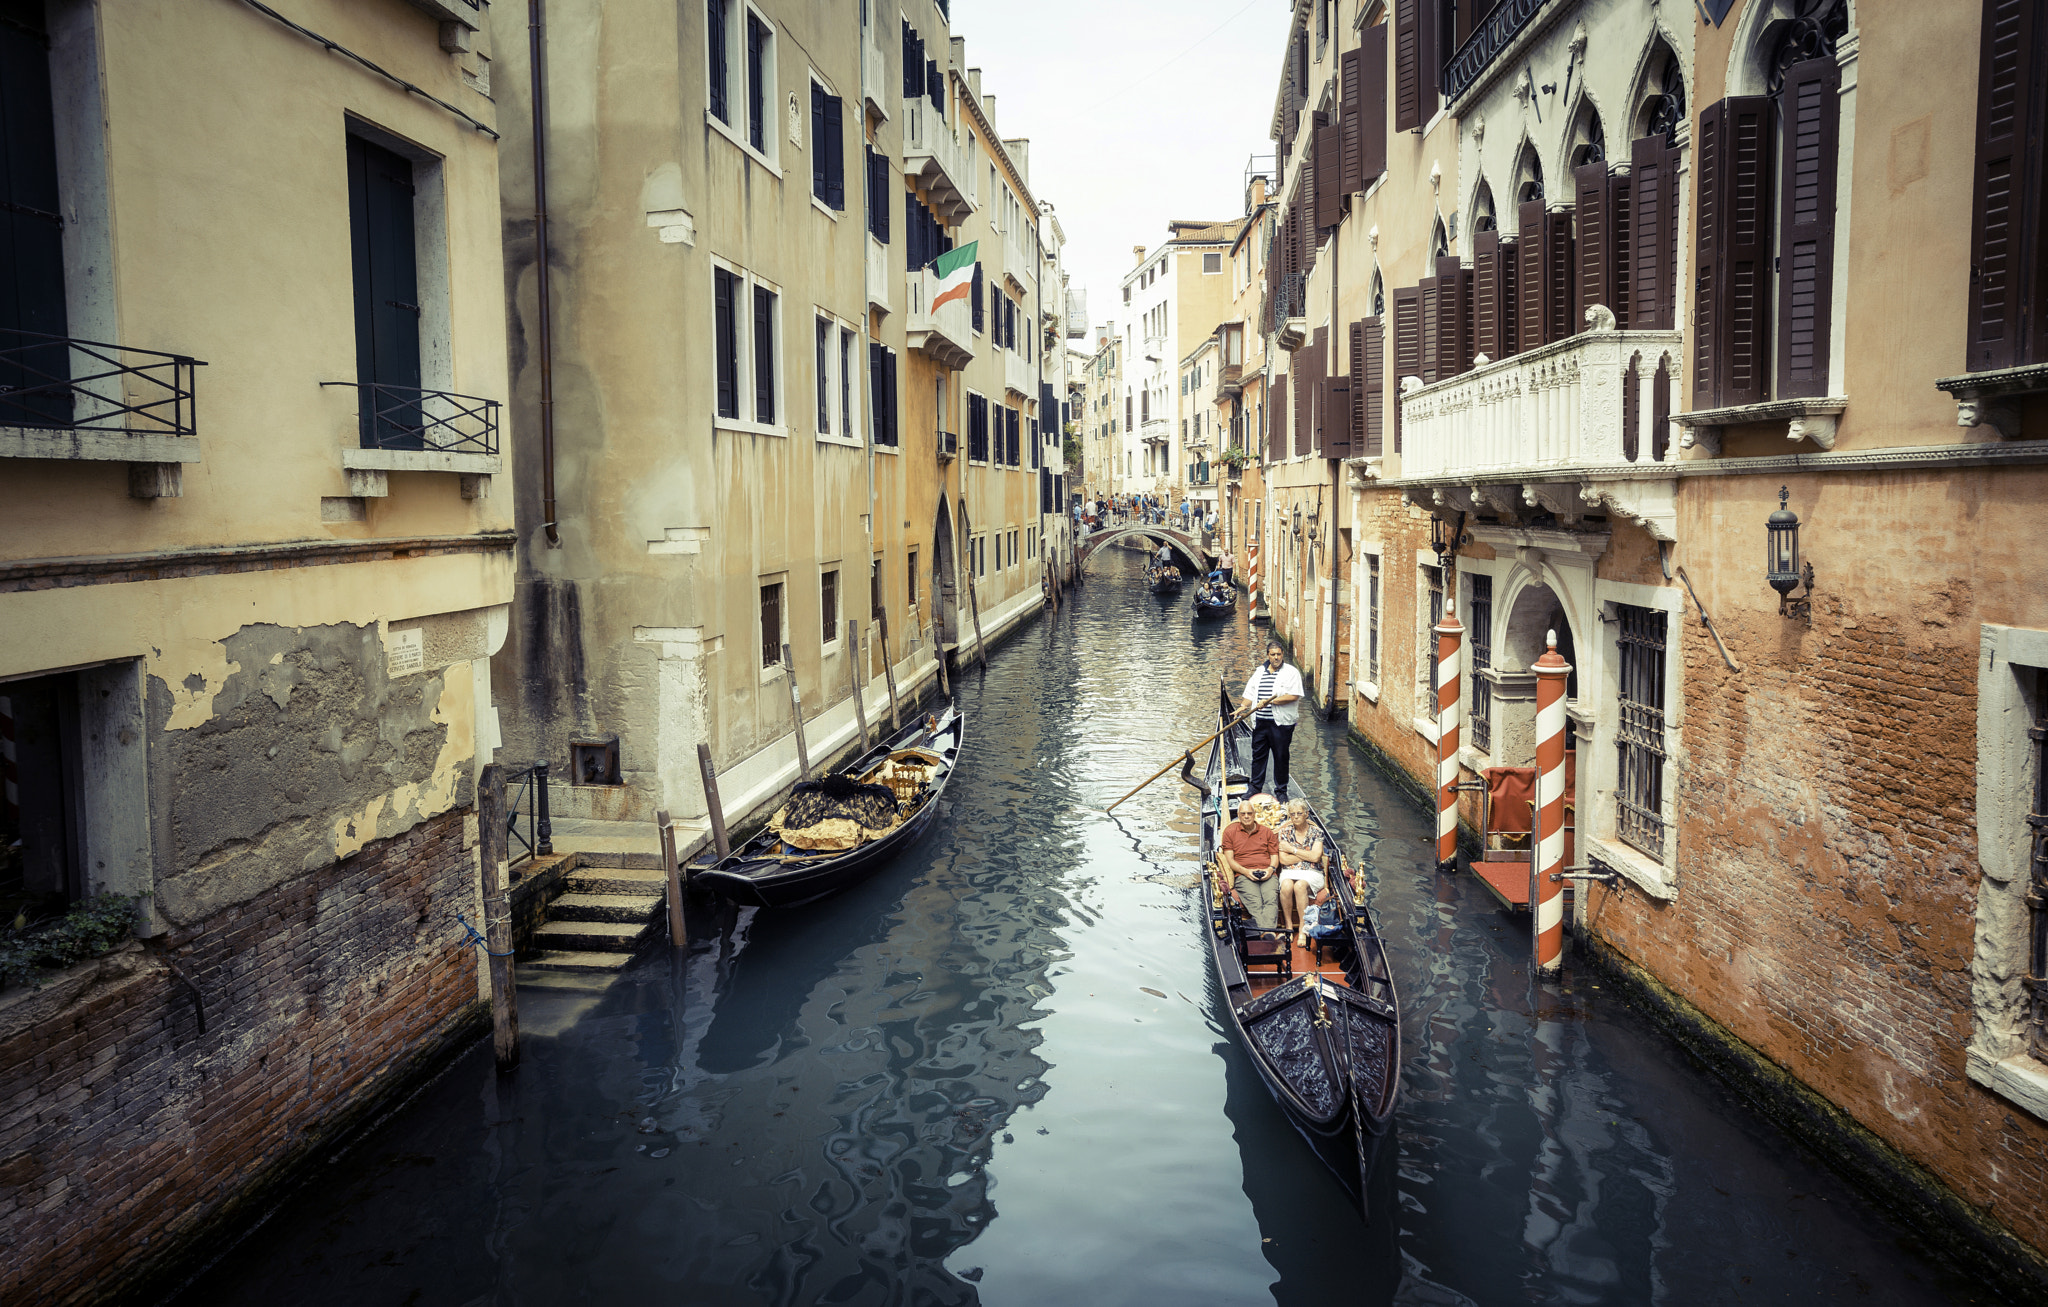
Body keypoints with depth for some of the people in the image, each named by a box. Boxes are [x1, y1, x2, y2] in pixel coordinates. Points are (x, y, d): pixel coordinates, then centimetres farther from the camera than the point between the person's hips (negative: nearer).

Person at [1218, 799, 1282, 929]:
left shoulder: (1267, 832, 24)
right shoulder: (1230, 832, 18)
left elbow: (1275, 856, 20)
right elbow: (1229, 860, 10)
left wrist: (1270, 869, -3)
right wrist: (1246, 871, -8)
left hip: (1267, 875, 2)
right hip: (1242, 875, -1)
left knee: (1271, 899, -33)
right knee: (1255, 902, -33)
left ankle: (1268, 932, -52)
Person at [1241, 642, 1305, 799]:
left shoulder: (1291, 673, -5)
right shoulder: (1259, 672, 14)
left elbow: (1293, 696, -16)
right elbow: (1250, 693, 18)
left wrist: (1271, 701, -18)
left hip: (1281, 723, -5)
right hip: (1260, 722, 5)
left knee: (1281, 757, 4)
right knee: (1258, 755, 11)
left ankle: (1281, 790, 15)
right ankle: (1255, 787, 23)